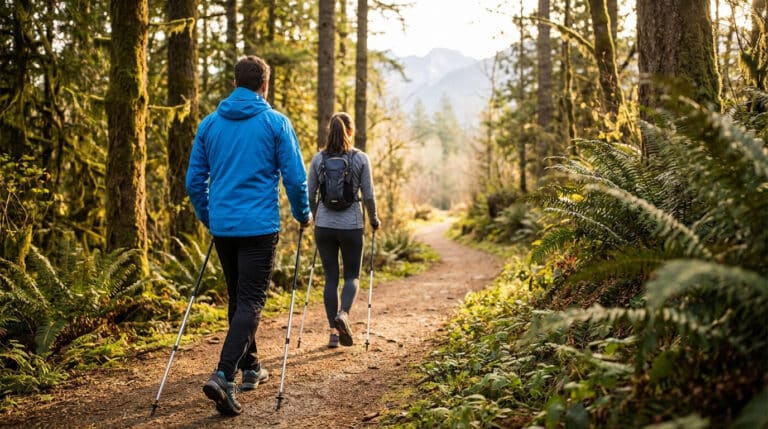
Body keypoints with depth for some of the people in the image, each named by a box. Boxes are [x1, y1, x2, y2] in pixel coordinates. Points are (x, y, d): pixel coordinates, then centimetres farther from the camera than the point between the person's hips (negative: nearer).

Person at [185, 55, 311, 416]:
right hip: (259, 227, -5)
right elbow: (295, 177, -6)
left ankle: (250, 367, 31)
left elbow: (194, 180, 10)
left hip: (222, 226, 5)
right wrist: (303, 214, 11)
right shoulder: (275, 122, -4)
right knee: (250, 302, -4)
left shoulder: (210, 123, 8)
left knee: (237, 299, 18)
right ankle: (223, 376, -19)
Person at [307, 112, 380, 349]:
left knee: (331, 277, 10)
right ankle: (343, 313, -16)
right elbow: (368, 195, -3)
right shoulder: (360, 158, -4)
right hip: (351, 225, -2)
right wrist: (374, 219, 14)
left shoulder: (318, 159, 2)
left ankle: (334, 331, 9)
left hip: (324, 225, 2)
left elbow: (311, 195, 6)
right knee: (352, 275, 11)